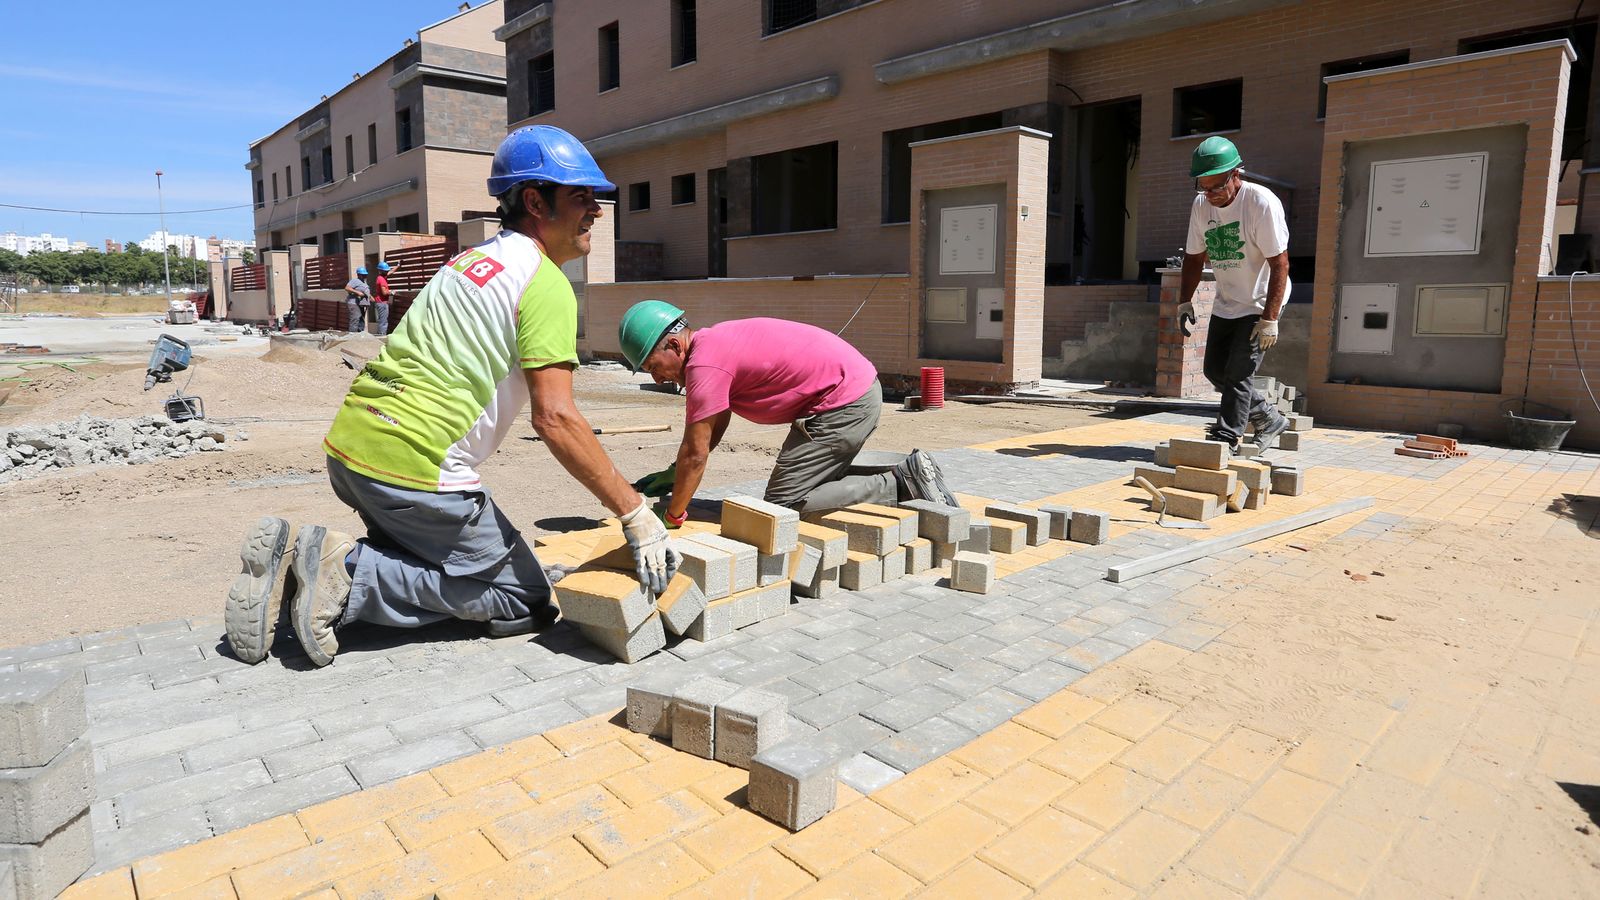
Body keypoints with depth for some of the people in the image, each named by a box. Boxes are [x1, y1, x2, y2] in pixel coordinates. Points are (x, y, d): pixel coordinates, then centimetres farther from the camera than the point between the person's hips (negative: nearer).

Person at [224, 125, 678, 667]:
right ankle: (349, 574, -9)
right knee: (524, 595, 3)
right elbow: (554, 417, -19)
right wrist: (635, 513, -15)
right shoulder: (545, 282, -9)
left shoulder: (472, 258, 19)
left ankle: (294, 561, 7)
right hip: (412, 468, -9)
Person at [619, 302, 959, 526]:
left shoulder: (704, 365, -17)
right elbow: (716, 427, 22)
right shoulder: (711, 343, 14)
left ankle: (904, 483, -8)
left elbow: (696, 453, -14)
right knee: (810, 486, 20)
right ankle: (906, 478, 13)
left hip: (845, 405, -10)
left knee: (781, 505, -6)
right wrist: (673, 473, 17)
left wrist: (672, 516, -2)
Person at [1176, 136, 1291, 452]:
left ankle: (1226, 438, -6)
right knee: (1214, 370, 10)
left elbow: (1279, 264, -22)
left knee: (1238, 373, -13)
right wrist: (1185, 301, 3)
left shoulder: (1262, 203, -22)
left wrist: (1270, 319, -25)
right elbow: (1194, 256, 11)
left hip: (1262, 304, -7)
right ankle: (1269, 419, 27)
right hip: (1225, 303, 7)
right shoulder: (1201, 205, -3)